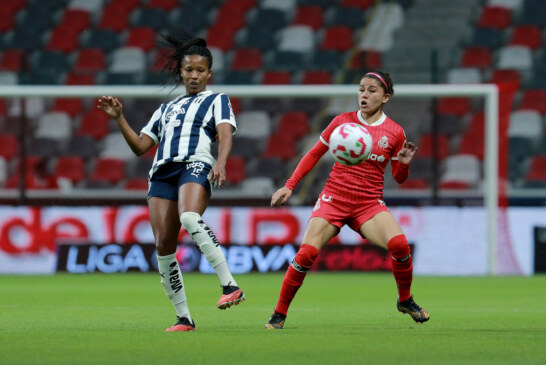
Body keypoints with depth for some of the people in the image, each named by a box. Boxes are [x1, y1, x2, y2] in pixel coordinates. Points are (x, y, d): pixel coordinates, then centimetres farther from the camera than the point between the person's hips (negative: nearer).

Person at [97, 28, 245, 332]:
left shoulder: (217, 99, 17)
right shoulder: (167, 108, 31)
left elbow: (225, 134, -1)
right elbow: (140, 146, 29)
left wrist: (221, 163, -21)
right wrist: (119, 117, 16)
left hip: (196, 165, -5)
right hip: (162, 172, 5)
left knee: (189, 218, -36)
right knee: (164, 244, -9)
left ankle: (230, 286, -39)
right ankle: (184, 318, -4)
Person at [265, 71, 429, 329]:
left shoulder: (394, 132, 2)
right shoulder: (343, 121, 2)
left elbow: (399, 178, 11)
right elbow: (314, 154, 12)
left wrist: (404, 163, -12)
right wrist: (290, 185, 7)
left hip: (369, 203, 0)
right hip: (334, 198, 0)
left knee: (399, 244, -25)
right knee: (307, 253, -18)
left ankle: (405, 301, 2)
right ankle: (280, 313, -1)